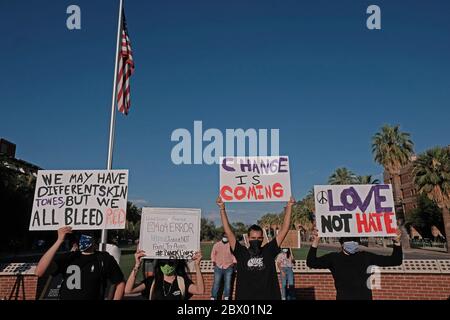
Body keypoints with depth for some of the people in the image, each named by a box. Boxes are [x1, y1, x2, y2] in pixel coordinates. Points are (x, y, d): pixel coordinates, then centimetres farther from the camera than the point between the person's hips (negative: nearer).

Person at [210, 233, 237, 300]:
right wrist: (213, 261, 5)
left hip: (228, 268, 0)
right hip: (218, 267, 1)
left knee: (228, 283, 0)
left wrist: (234, 262, -5)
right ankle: (213, 298, 5)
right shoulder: (217, 244, 5)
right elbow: (213, 254, 15)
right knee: (216, 283, -1)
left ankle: (226, 298, 10)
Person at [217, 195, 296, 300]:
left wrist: (289, 207, 0)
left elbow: (284, 230, 3)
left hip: (269, 297, 1)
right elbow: (228, 232, -1)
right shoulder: (241, 253, 2)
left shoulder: (269, 251, 4)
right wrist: (222, 209, -4)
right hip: (245, 297, -1)